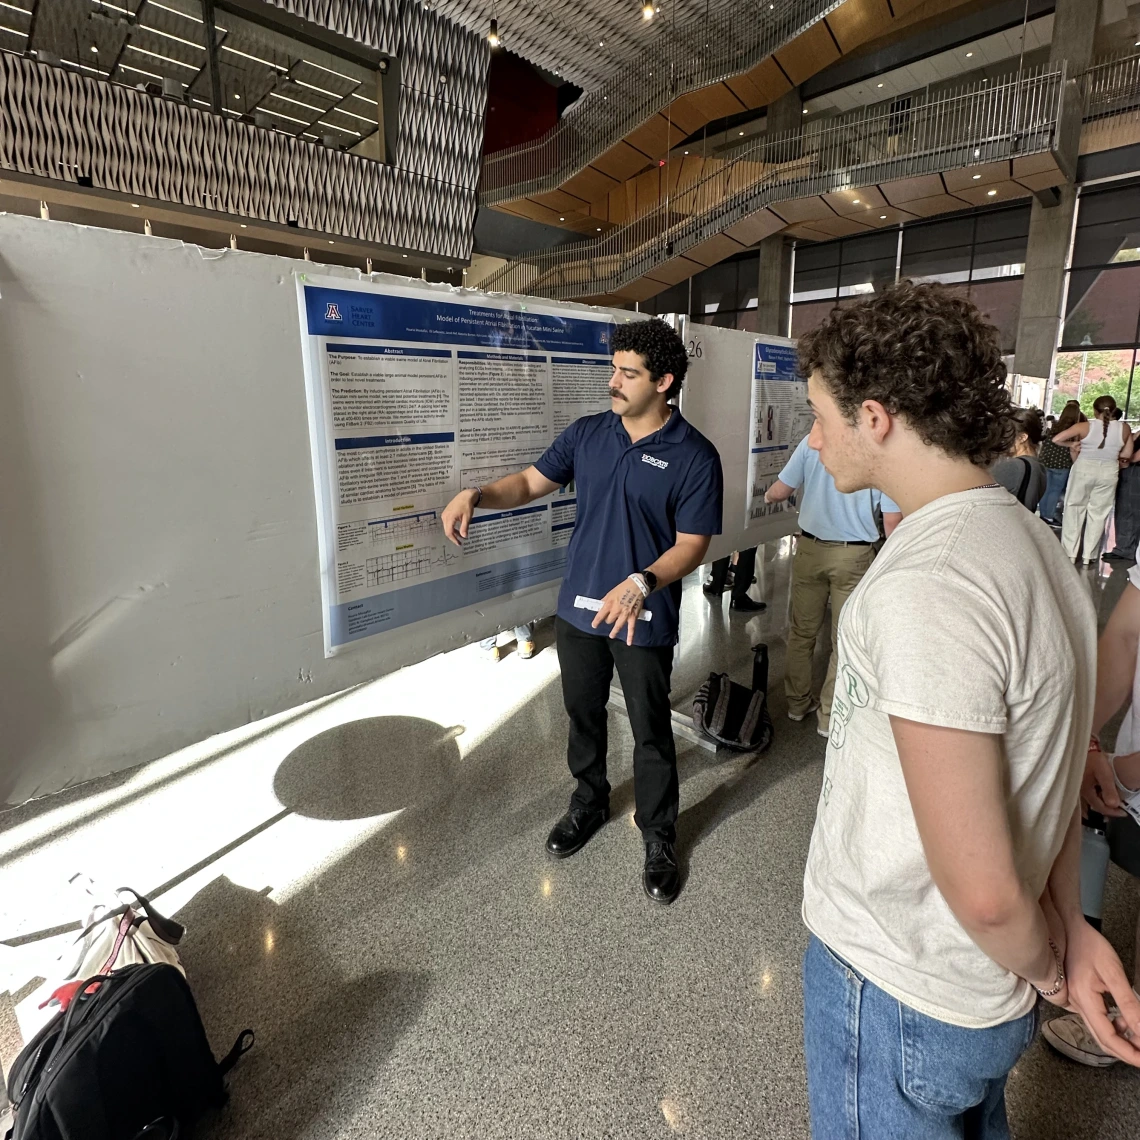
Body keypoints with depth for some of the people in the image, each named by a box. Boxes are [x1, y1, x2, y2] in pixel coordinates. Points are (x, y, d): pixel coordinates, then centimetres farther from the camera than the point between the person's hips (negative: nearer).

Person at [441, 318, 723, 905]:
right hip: (579, 605, 5)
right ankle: (589, 803, 45)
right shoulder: (587, 433, 2)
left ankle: (658, 836, 32)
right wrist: (477, 493, -12)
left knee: (650, 731, 9)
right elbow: (531, 481, 7)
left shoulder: (695, 456, -12)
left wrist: (642, 582, -31)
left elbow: (692, 546, -14)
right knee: (583, 714, 20)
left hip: (644, 618, -4)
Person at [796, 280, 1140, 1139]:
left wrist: (1047, 972, -7)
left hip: (894, 998, -8)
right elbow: (1049, 768, 5)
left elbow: (982, 889, -26)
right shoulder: (1032, 541, 0)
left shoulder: (924, 586, -31)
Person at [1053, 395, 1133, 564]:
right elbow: (1127, 454, 4)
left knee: (1074, 509, 9)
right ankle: (1089, 556, 13)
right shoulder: (1124, 428, -2)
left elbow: (1056, 439, -12)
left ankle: (1070, 553, 10)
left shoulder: (1085, 427, -10)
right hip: (1108, 472, 2)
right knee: (1098, 513, 9)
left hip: (1084, 469, -2)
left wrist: (1073, 444, 5)